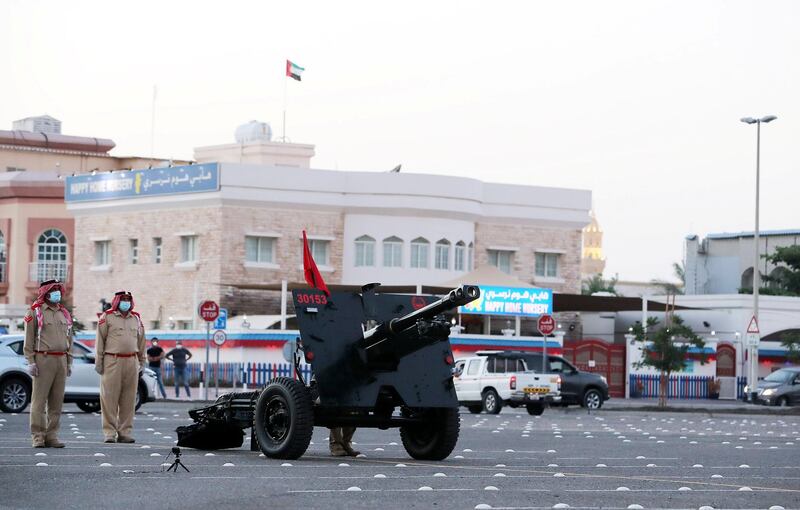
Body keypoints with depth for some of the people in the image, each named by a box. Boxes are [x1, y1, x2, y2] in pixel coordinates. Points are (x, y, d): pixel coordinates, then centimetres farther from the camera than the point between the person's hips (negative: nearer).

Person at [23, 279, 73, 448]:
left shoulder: (64, 314, 16)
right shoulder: (35, 312, -2)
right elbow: (28, 339, -5)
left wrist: (69, 363, 14)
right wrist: (31, 362, -13)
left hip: (61, 361, 6)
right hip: (43, 360, -6)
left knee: (57, 402, 5)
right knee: (39, 400, -5)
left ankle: (52, 436, 8)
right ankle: (38, 437, -3)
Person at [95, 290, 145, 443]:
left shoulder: (136, 319, 16)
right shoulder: (107, 317, 3)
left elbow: (141, 341, 21)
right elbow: (100, 340, 1)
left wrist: (142, 362, 17)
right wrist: (99, 361, -3)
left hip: (131, 362, 4)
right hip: (112, 361, -4)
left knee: (129, 399, 3)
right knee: (110, 397, -6)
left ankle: (125, 432, 8)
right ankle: (110, 433, -3)